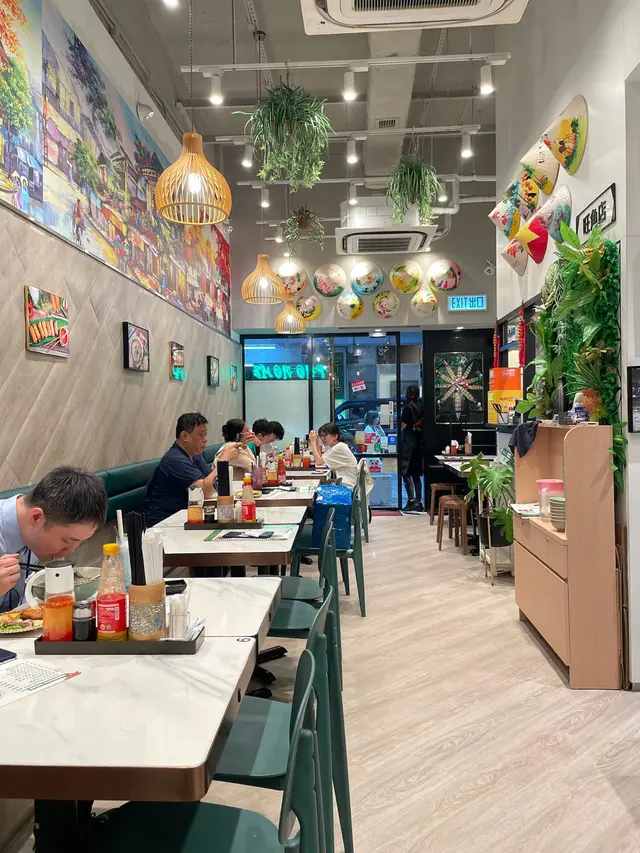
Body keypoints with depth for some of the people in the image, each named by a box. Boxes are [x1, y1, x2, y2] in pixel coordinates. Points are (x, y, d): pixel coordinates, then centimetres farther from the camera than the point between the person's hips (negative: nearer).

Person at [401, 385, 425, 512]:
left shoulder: (408, 408, -11)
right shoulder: (421, 408, 8)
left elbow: (403, 425, -12)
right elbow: (422, 424, 10)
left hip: (408, 441, -7)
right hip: (418, 442, 7)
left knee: (406, 473, -3)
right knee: (416, 474, 10)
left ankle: (411, 501, -9)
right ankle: (418, 502, 10)